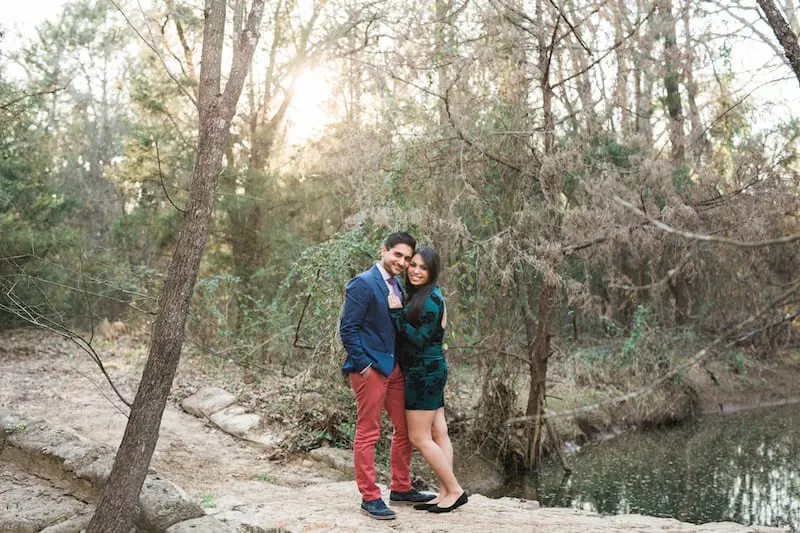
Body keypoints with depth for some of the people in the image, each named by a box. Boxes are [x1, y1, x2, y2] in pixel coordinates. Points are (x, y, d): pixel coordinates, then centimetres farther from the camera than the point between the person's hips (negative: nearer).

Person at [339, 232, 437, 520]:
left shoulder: (397, 286, 14)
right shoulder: (363, 283, -12)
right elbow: (348, 329, -16)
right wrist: (364, 365, -17)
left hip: (394, 368, 9)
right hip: (370, 369, -9)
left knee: (405, 430, 14)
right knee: (368, 433, -1)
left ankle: (401, 489, 27)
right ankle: (370, 497, 7)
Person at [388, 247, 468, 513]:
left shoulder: (430, 299, -17)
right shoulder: (419, 295, 12)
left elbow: (420, 339, -20)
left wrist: (396, 313, -17)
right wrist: (399, 311, 1)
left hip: (425, 373, -10)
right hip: (431, 370, 10)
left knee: (419, 438, -3)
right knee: (438, 434, 10)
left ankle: (455, 491, 5)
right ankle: (445, 494, 15)